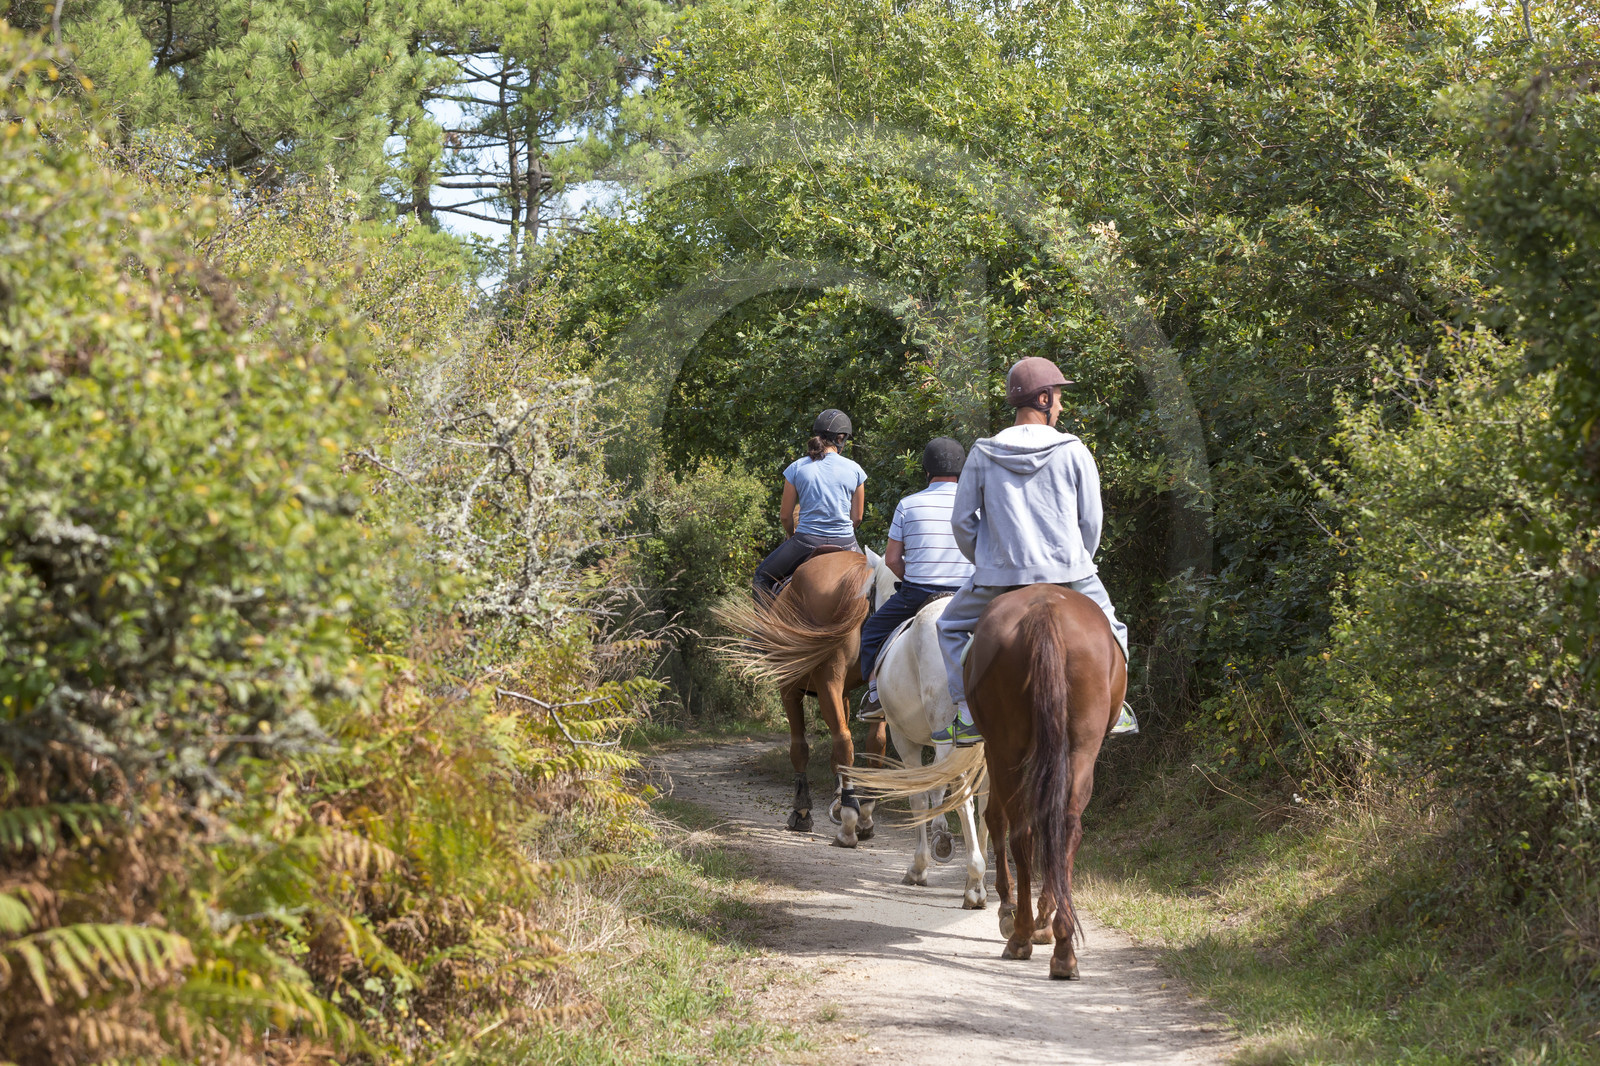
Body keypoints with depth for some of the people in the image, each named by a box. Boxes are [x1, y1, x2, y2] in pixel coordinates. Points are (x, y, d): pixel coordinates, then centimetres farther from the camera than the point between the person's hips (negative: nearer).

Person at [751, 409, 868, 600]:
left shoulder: (797, 468, -2)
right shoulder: (854, 469, 1)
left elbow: (785, 516, 5)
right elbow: (857, 517, 8)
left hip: (806, 541, -1)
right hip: (845, 544, 1)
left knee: (763, 576, 19)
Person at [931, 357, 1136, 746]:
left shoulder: (983, 455, 2)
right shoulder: (1074, 452, -2)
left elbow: (961, 522, 5)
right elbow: (1091, 522, 2)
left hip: (1001, 575, 0)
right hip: (1069, 574, 0)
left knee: (951, 628, 23)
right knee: (1110, 631, 25)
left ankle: (967, 715, 11)